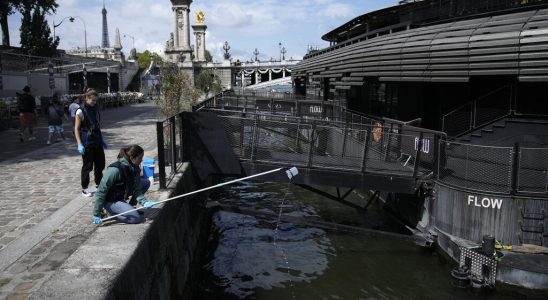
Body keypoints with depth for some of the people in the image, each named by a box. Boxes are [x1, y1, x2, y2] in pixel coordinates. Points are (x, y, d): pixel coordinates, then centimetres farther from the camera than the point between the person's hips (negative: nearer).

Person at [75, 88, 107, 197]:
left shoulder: (95, 110, 8)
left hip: (97, 141, 6)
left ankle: (99, 184, 29)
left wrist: (102, 140, 16)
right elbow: (76, 129, -10)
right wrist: (79, 144, -16)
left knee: (100, 164, 11)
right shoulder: (81, 111, -11)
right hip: (87, 143, -6)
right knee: (87, 166, 2)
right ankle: (84, 189, 15)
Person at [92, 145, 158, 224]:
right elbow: (101, 190, -25)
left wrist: (144, 202, -27)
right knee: (136, 218, -21)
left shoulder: (135, 168, -7)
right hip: (110, 201, -8)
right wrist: (96, 214, -22)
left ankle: (129, 206, 9)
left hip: (122, 196, 8)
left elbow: (137, 189, -8)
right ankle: (111, 211, -1)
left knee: (146, 182, 0)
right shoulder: (115, 169, -30)